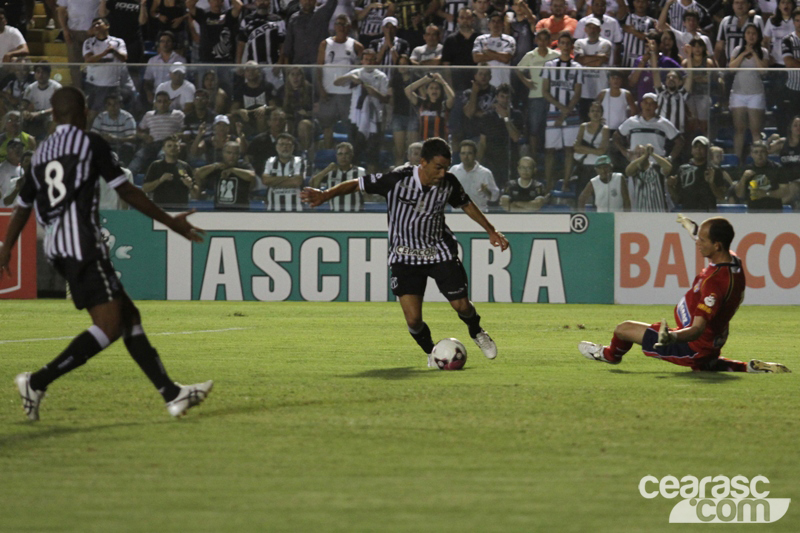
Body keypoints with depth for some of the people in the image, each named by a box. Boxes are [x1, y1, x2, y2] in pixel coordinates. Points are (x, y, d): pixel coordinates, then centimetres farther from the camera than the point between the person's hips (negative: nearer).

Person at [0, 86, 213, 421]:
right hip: (82, 244, -9)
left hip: (56, 248, 9)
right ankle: (37, 382, -16)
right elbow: (126, 192, -3)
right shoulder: (90, 143, -2)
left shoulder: (41, 153, 17)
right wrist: (170, 222, 5)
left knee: (129, 318, 9)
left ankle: (172, 394, 5)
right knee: (109, 325, -13)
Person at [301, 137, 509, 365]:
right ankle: (431, 352, 21)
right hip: (405, 255, -2)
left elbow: (466, 204, 11)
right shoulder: (397, 179, -21)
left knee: (462, 305, -1)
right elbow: (357, 184, -13)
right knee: (413, 319, -12)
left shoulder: (449, 183, -10)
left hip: (440, 251, 2)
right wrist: (326, 195, -24)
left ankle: (477, 333, 37)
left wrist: (491, 231, 14)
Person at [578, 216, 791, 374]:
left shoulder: (713, 282, -36)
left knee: (624, 329, 3)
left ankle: (611, 354, 37)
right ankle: (750, 367, 20)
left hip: (692, 349, -9)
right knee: (702, 366, 44)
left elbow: (697, 329, -40)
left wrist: (672, 337, -58)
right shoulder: (735, 262, -7)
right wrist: (693, 228, 34)